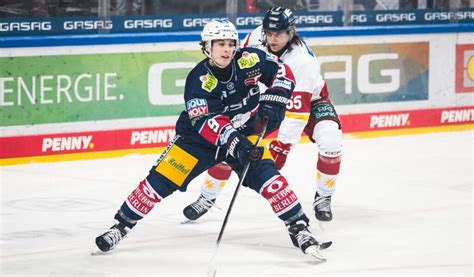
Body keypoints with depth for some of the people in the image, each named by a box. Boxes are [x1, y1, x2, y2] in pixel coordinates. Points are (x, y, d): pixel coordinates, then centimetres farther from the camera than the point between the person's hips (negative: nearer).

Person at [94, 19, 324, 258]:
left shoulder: (250, 60, -17)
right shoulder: (198, 80, -25)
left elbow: (282, 72, -4)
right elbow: (206, 122, -34)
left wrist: (273, 100, -21)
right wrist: (234, 142, -47)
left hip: (244, 132, 2)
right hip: (199, 137, -2)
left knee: (266, 174, -19)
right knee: (162, 179, -8)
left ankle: (298, 226, -6)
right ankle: (122, 225, 6)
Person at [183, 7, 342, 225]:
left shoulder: (302, 60, -36)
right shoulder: (256, 38, -22)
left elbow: (297, 110, -38)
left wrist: (283, 144, -40)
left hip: (308, 100, -4)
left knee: (330, 139, -29)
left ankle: (323, 198, -7)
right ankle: (207, 197, 5)